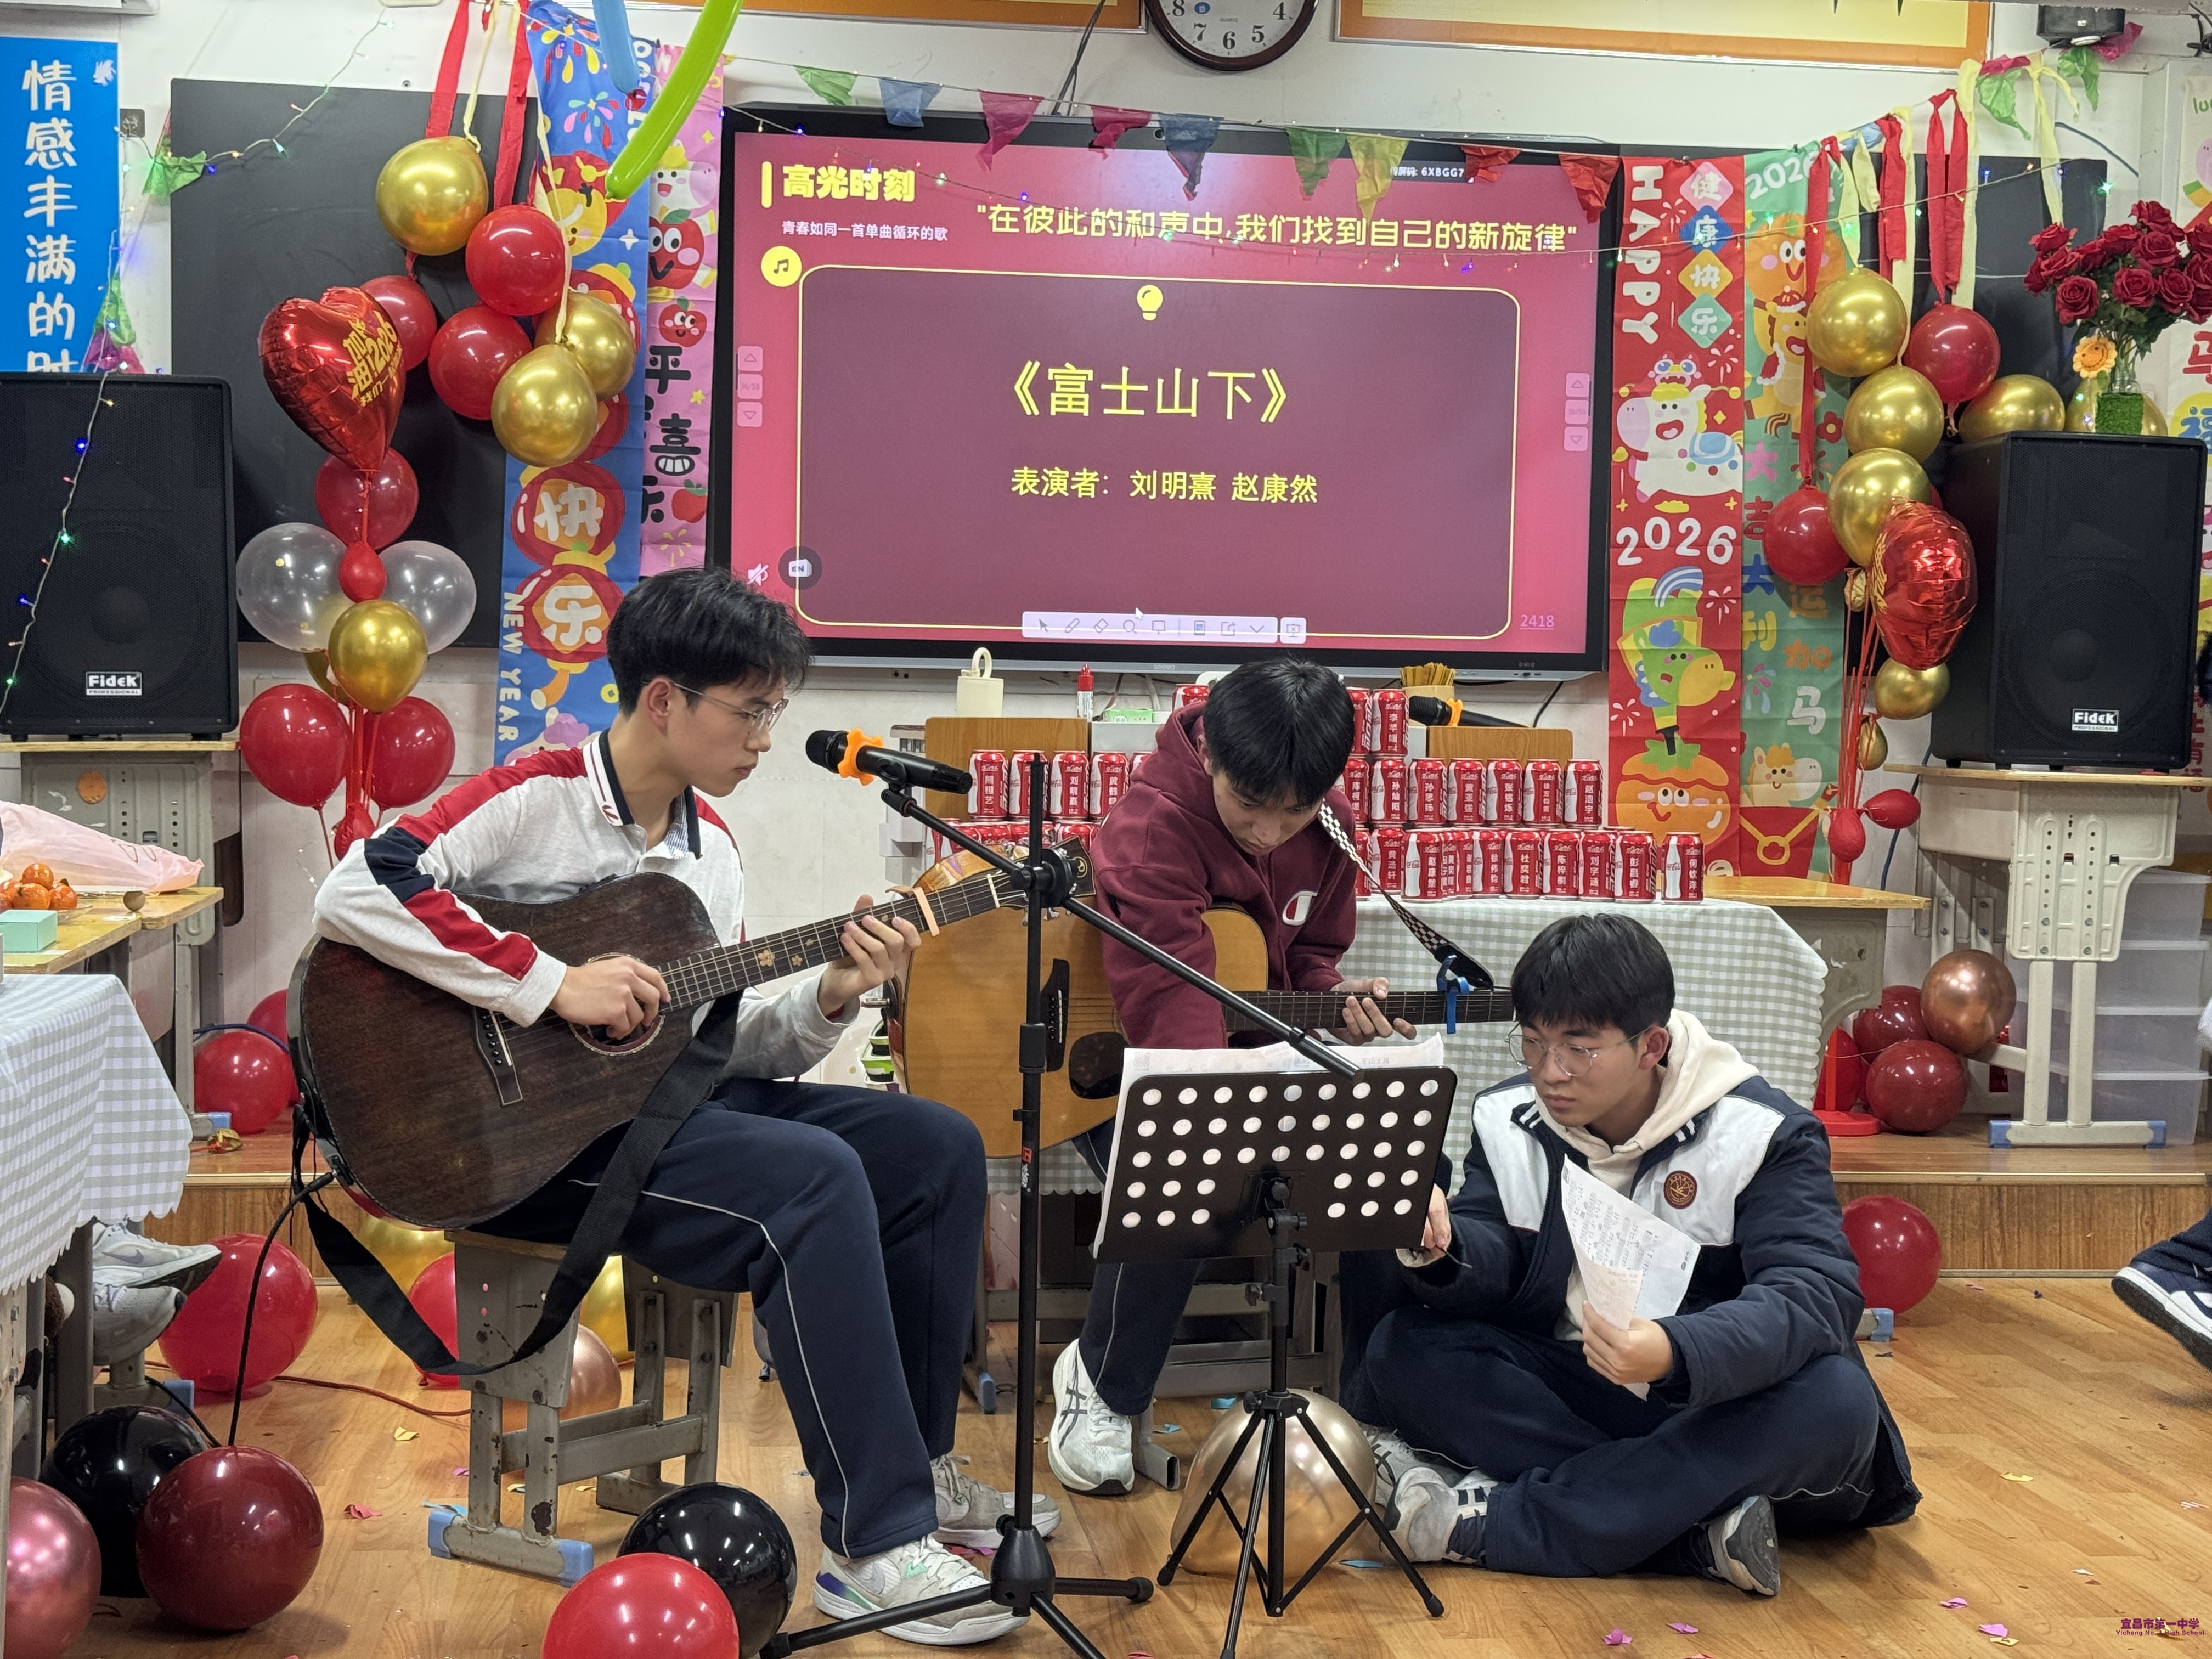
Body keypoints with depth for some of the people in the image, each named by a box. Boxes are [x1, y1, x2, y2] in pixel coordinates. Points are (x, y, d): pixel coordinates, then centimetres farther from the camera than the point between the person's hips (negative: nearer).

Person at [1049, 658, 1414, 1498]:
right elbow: (1175, 1010, -37)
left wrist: (1335, 997, -10)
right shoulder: (1152, 829, -26)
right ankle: (1100, 1382, -3)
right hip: (1123, 1056, -6)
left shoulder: (1325, 827, -3)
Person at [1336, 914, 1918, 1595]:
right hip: (1566, 1395, 3)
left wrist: (1674, 1354, -46)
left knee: (1834, 1403, -36)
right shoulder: (1508, 1118, 0)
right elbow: (1492, 1262, -7)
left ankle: (1482, 1524, -33)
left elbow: (1818, 1294, -26)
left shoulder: (1760, 1133, -14)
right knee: (1403, 1349, -21)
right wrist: (1439, 1249, -34)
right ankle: (1693, 1530, -30)